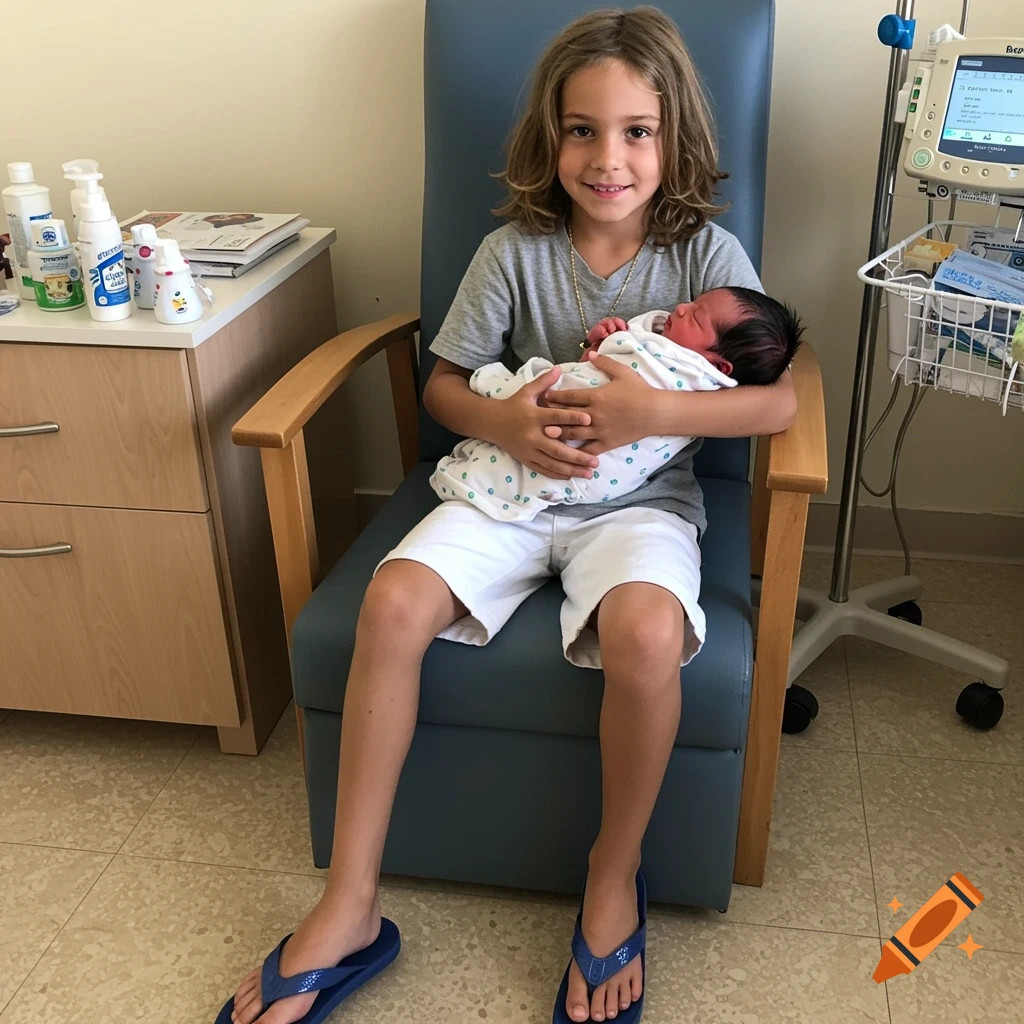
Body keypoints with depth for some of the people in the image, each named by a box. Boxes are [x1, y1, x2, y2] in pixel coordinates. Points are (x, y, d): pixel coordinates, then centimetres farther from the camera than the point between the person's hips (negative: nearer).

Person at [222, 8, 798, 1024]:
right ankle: (350, 901, -9)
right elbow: (443, 384, 6)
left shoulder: (706, 251, -3)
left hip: (640, 495, -1)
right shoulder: (515, 248, 1)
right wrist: (503, 421, -17)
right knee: (393, 601, -24)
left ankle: (614, 874, -4)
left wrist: (654, 410, -26)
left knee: (644, 633, -35)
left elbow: (779, 400, -11)